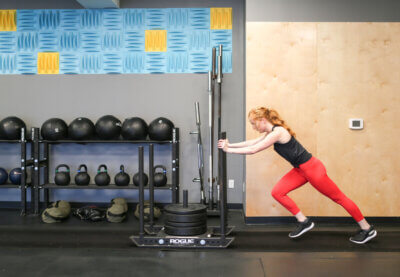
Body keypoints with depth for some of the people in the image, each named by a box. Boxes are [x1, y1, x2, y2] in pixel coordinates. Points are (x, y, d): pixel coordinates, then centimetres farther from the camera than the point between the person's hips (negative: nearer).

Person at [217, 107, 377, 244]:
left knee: (339, 198, 4)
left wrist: (228, 150, -18)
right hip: (301, 170, 9)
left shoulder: (277, 133, -23)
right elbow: (252, 143, 12)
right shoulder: (271, 132, 6)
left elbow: (253, 150, -25)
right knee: (277, 192, 0)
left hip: (312, 169, -9)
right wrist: (229, 145, 6)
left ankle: (368, 230, 19)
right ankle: (303, 222, 11)